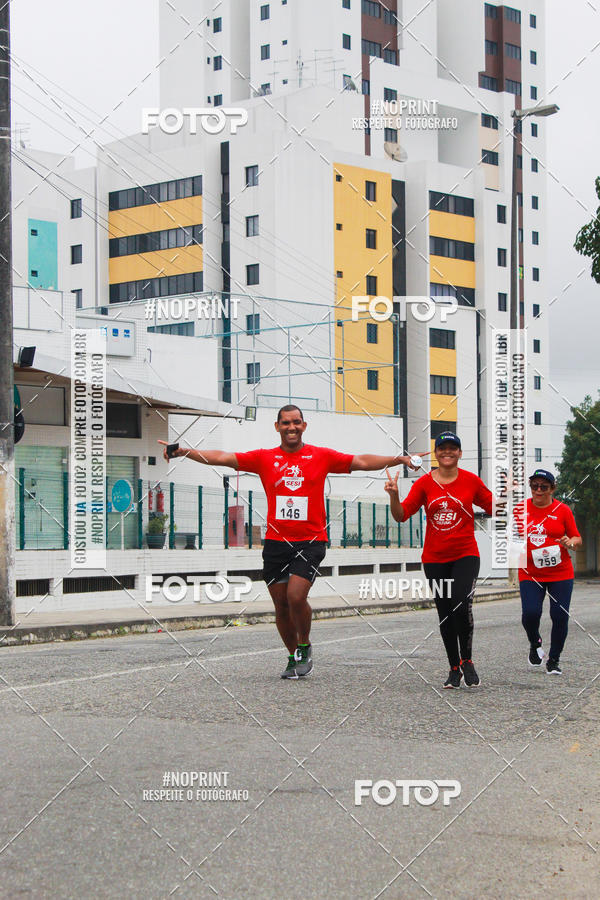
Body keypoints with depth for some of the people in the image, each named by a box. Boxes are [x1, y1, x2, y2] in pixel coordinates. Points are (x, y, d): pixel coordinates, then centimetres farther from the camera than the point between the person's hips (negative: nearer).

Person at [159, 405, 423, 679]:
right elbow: (223, 458, 2)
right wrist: (183, 451, -6)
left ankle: (305, 647, 9)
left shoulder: (321, 456, 4)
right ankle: (294, 657, 26)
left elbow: (361, 462, 2)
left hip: (311, 541, -2)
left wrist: (399, 459, -9)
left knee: (296, 597, -17)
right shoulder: (265, 458, 7)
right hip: (276, 542, 3)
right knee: (281, 604, 6)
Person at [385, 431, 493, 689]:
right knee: (445, 614, 6)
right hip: (434, 558, 2)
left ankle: (466, 661, -1)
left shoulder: (471, 481, 2)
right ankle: (454, 669, 19)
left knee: (462, 606, -21)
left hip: (465, 554, -2)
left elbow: (494, 508, 9)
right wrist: (394, 495, -19)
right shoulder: (424, 483, 2)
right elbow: (401, 515, -2)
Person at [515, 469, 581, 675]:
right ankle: (535, 643, 18)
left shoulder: (562, 510, 0)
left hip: (561, 574, 0)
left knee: (560, 616, -6)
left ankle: (554, 659, 15)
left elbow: (577, 538, 6)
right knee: (530, 612, -16)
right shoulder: (521, 509, 3)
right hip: (530, 573, 0)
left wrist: (570, 543, -15)